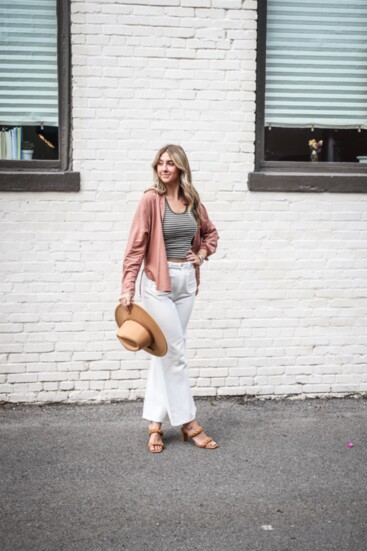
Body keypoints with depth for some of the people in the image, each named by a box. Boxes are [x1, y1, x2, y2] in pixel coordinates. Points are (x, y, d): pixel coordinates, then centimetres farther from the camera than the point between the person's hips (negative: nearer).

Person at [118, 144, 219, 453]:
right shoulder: (151, 199, -9)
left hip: (187, 280, 6)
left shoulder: (193, 201, 7)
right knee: (176, 352, -2)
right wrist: (128, 288, -17)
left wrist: (202, 254, 6)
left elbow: (210, 233, 24)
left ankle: (155, 422, 18)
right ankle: (189, 423, 10)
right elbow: (136, 245, -12)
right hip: (159, 282, -6)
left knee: (166, 352, 10)